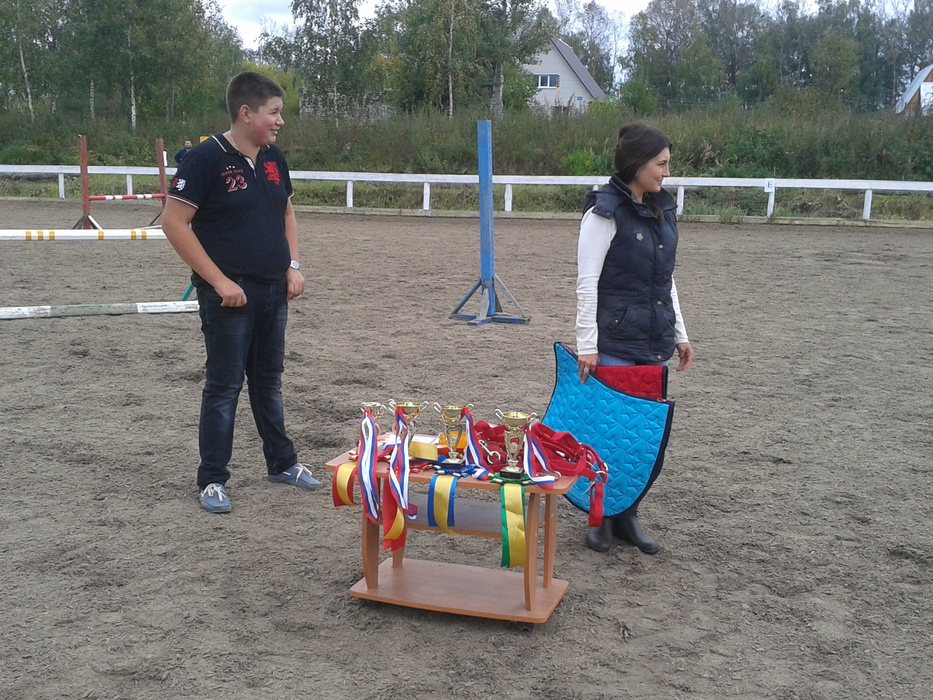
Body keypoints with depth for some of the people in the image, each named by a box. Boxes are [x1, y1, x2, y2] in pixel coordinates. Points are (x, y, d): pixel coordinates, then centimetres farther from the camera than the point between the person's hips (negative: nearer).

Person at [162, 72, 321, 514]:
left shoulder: (273, 158, 8)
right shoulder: (206, 158, -14)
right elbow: (174, 222, -17)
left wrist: (293, 266, 6)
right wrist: (219, 281, -18)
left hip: (274, 293, 7)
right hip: (229, 295, -7)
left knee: (269, 381, 18)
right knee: (224, 386, 0)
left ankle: (282, 462, 31)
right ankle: (211, 480, 11)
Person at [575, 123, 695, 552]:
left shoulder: (662, 211, 11)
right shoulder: (606, 212, -11)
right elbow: (587, 283, -13)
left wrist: (679, 334, 17)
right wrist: (587, 346, -16)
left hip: (656, 342, 7)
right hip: (617, 343, -7)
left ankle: (627, 516, 23)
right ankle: (601, 517, 18)